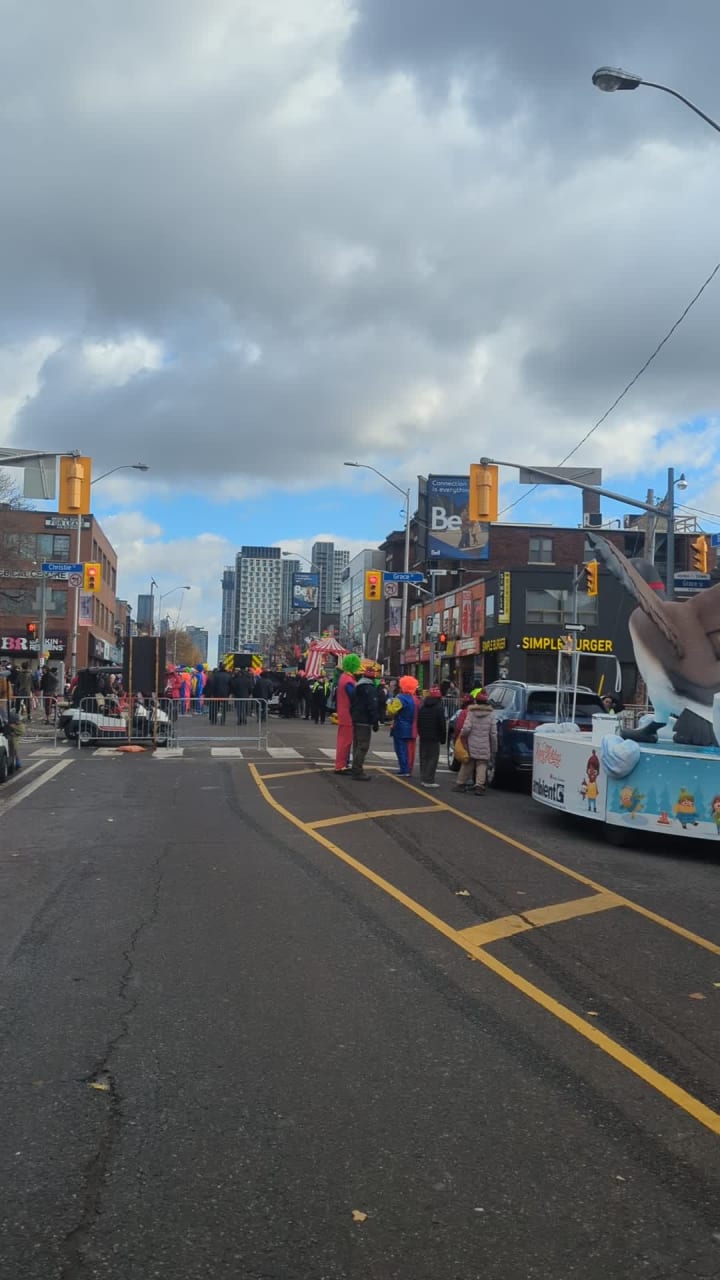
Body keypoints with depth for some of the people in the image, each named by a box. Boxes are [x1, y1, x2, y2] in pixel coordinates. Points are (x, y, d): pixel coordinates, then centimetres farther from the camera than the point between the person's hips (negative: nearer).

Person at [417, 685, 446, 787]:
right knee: (432, 758, -4)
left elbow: (418, 723, 15)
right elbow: (442, 725, -12)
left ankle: (423, 779, 16)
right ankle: (429, 780, -8)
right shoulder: (439, 708, -11)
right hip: (434, 738, -7)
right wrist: (443, 738, -5)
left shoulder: (422, 707, 11)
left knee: (424, 758, 13)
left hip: (423, 737, 7)